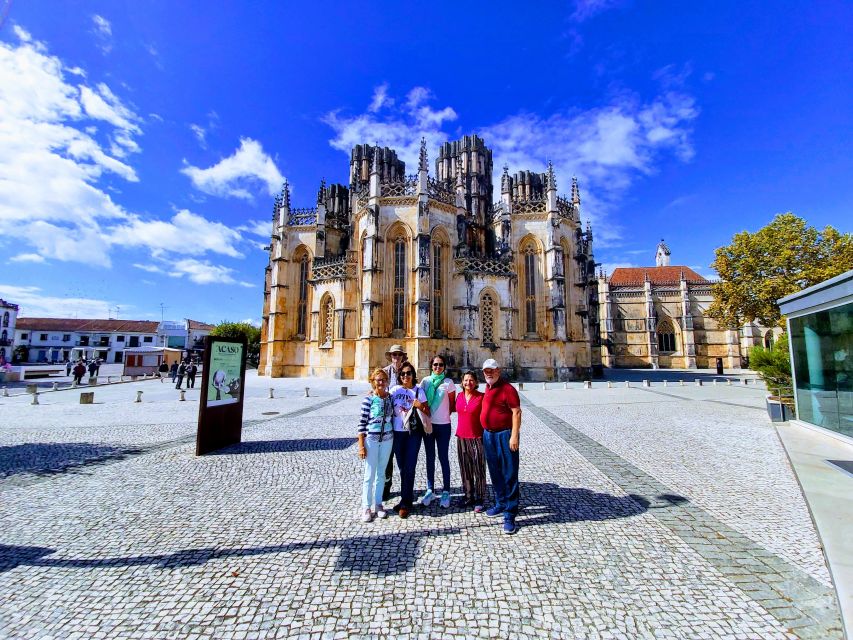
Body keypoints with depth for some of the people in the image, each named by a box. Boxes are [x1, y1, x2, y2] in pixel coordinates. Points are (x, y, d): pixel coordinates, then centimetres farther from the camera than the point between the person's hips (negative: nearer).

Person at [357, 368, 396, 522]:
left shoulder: (390, 397, 2)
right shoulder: (368, 399, -10)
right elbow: (362, 422, -10)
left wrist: (394, 440, 10)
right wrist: (361, 445, -11)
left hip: (387, 440, 4)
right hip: (371, 440, -4)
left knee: (381, 473, 14)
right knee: (369, 474, 5)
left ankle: (378, 504, 28)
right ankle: (366, 507, 19)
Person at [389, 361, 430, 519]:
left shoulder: (419, 391, -2)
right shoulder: (395, 390, 3)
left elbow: (428, 412, -1)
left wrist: (420, 406, -18)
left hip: (413, 433, -2)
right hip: (397, 433, 3)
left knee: (409, 467, -1)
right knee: (402, 467, 13)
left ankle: (405, 502, 12)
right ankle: (407, 498, 31)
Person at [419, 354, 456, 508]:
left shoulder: (448, 382, -5)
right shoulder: (425, 381, 1)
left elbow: (452, 404, 2)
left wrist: (443, 414, 2)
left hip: (443, 425, -2)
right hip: (428, 424, 3)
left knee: (443, 458, 5)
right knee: (430, 457, 12)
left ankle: (446, 492, 17)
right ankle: (430, 490, 23)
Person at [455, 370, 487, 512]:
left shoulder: (481, 397, -9)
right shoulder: (459, 396, 4)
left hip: (477, 438, -5)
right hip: (461, 437, 5)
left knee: (479, 470, 4)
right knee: (465, 470, 15)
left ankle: (479, 500, 18)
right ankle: (469, 497, 30)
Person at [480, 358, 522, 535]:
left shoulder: (507, 388, -14)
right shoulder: (488, 388, 9)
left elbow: (516, 412, -17)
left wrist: (514, 435, -21)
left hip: (504, 435, -8)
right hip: (488, 435, 8)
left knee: (509, 475, 0)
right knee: (495, 473, 19)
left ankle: (510, 515, 8)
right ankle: (500, 504, 35)